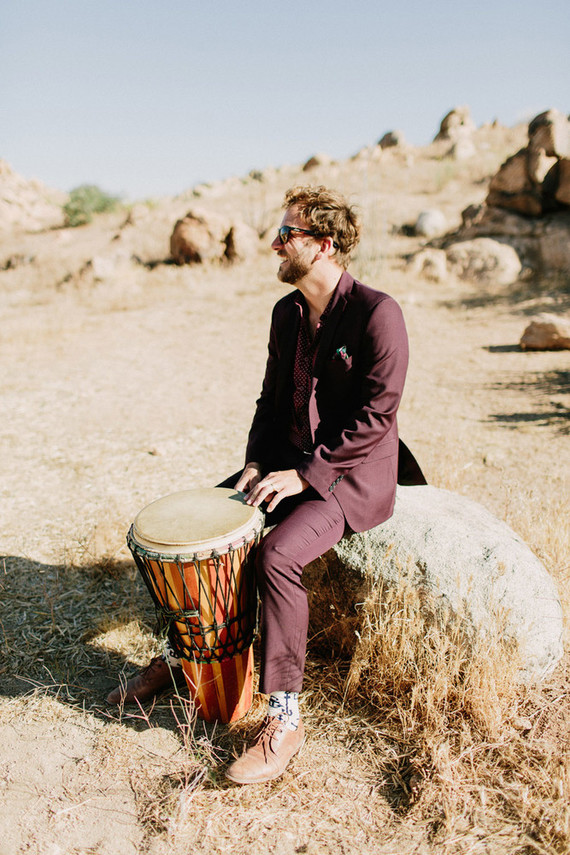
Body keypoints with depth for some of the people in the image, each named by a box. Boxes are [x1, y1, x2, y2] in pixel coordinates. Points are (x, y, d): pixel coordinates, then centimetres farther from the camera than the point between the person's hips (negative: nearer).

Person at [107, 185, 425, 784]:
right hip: (291, 464, 7)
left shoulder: (377, 314, -15)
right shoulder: (286, 312, 8)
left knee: (277, 554, -30)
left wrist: (303, 475, -20)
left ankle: (284, 718, -12)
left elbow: (375, 417, -19)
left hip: (353, 474, -7)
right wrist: (256, 466, -2)